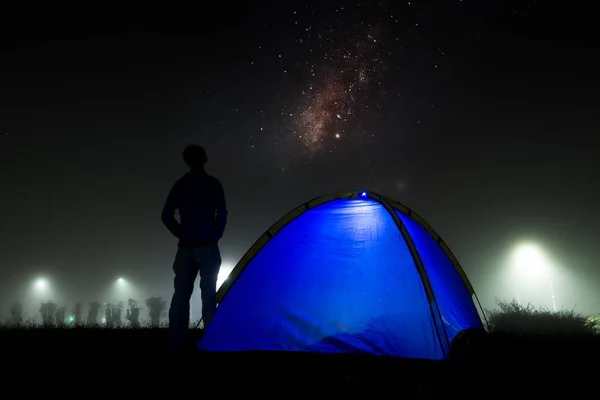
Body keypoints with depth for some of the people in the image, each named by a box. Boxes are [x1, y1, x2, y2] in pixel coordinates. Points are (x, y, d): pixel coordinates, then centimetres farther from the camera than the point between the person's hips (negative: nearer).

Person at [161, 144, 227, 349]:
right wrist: (217, 235, 3)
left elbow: (166, 216, 6)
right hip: (207, 246, -4)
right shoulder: (212, 183, -2)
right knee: (208, 293, -2)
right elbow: (221, 213, -9)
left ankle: (176, 342, 4)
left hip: (185, 247, 4)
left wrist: (181, 234, 12)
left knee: (181, 294, 5)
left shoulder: (179, 185, 10)